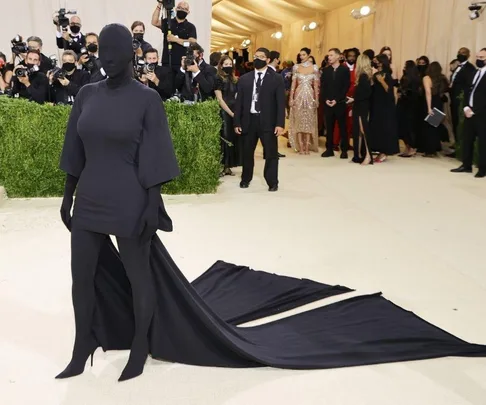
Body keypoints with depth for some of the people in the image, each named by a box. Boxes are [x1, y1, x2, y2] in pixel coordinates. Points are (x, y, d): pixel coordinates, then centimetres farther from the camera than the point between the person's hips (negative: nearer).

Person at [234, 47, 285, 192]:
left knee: (271, 153, 2)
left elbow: (281, 103, -4)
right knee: (247, 152, 13)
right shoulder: (244, 79, 9)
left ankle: (272, 182, 14)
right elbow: (239, 102, 8)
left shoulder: (276, 79, 0)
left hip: (268, 121, -3)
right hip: (248, 120, 3)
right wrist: (237, 122, 2)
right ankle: (246, 179, 30)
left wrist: (280, 123, -12)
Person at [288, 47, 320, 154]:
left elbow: (316, 85, 3)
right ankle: (300, 147, 5)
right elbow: (293, 84, 4)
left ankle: (307, 147, 8)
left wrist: (317, 99, -1)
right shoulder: (296, 67, 4)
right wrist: (291, 98, -3)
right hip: (298, 96, 0)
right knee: (298, 121, 0)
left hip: (310, 96, 0)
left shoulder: (314, 67, 3)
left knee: (309, 121, 2)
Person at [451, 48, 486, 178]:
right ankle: (467, 165, 20)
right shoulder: (474, 73, 15)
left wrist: (474, 110, -15)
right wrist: (466, 107, 0)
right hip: (469, 112, 7)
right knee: (467, 140, 11)